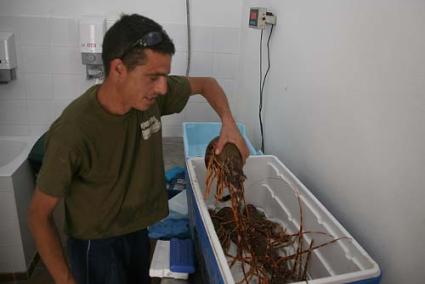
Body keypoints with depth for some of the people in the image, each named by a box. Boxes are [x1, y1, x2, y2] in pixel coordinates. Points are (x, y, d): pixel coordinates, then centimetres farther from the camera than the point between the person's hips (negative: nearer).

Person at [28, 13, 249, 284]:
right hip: (96, 245, -5)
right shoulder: (73, 132, -31)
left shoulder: (151, 94, -17)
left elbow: (206, 83, 0)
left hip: (137, 231, 6)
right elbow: (39, 215, -18)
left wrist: (228, 122, -17)